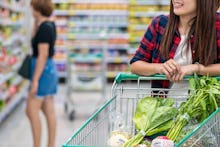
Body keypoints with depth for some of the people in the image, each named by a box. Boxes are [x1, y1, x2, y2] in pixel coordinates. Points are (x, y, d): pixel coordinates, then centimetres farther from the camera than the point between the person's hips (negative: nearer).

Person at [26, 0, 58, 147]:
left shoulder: (44, 27, -19)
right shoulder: (50, 24, 9)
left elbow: (43, 55, -23)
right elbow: (35, 39, 25)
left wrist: (35, 80, -22)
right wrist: (37, 20, 13)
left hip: (42, 72, -9)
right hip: (51, 70, 9)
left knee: (31, 111, -4)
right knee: (49, 111, 10)